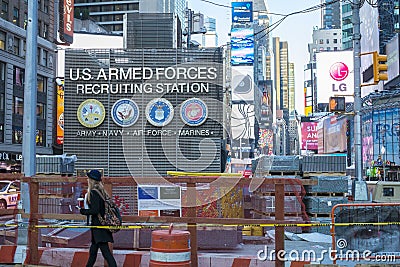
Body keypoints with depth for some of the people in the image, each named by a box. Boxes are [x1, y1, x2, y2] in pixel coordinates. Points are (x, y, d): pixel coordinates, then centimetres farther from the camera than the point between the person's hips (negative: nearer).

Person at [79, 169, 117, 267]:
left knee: (105, 250, -10)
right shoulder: (102, 191, 11)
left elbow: (95, 210, -21)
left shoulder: (93, 193, -14)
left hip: (98, 226, -9)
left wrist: (83, 211, -6)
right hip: (104, 224, 9)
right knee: (93, 251, 20)